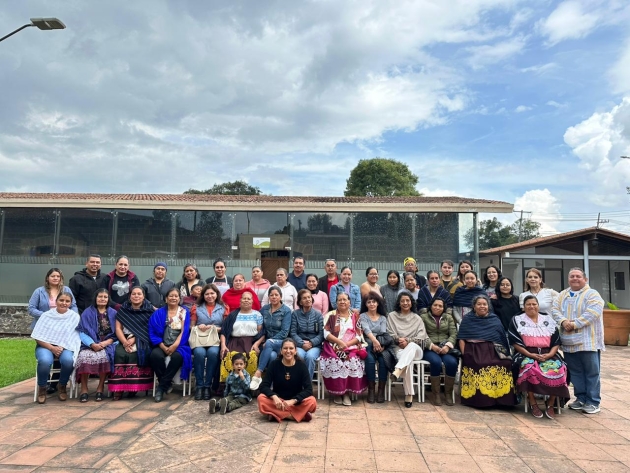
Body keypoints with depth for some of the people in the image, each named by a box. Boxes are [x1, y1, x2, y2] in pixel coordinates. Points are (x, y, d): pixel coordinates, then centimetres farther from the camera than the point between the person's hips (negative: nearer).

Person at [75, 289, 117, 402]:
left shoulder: (113, 313, 12)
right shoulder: (87, 313, 9)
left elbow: (116, 333, 7)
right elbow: (82, 332, 0)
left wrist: (106, 343, -12)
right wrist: (92, 344, -17)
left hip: (107, 344, 0)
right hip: (90, 344, 0)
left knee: (103, 356, -33)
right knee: (85, 356, -32)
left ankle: (101, 387, -17)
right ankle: (84, 389, -19)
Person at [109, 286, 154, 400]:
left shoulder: (149, 311, 5)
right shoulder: (123, 309, 13)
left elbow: (148, 330, -2)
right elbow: (118, 328, 5)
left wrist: (134, 339, -15)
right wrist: (125, 342, -12)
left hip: (142, 341, -2)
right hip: (124, 341, 2)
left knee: (134, 354, -31)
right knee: (120, 354, -28)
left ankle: (134, 387, -21)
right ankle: (118, 388, -25)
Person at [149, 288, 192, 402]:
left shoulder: (185, 312, 9)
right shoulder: (159, 313, 11)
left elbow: (185, 331, -2)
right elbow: (153, 331, 1)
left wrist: (175, 345, -17)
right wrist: (163, 347, -13)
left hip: (179, 345, -1)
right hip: (162, 345, 1)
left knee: (177, 356, -34)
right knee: (155, 355, -31)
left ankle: (161, 386, -18)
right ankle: (167, 384, -12)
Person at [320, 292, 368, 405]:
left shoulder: (355, 316, 12)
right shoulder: (330, 315, 8)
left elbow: (359, 336, 5)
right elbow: (326, 333, -2)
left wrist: (346, 344, -11)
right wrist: (340, 342, -14)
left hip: (351, 347, 1)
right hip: (333, 347, -1)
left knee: (353, 363, -28)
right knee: (334, 363, -29)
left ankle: (347, 392, -12)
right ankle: (337, 392, -10)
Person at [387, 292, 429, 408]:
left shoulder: (417, 319, 17)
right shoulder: (392, 316, 15)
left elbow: (422, 337, 3)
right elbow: (389, 334, 7)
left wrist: (408, 340, -14)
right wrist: (398, 340, -14)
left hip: (415, 348, 1)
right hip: (399, 348, 0)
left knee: (412, 346, -41)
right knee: (407, 362, -39)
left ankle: (397, 372, -61)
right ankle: (409, 394, -40)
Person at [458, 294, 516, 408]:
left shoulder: (495, 320, 20)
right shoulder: (467, 320, 15)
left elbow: (503, 339, 16)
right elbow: (462, 339, 8)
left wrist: (504, 353, 0)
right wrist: (464, 354, -5)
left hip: (492, 351, 2)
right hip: (473, 351, -2)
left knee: (505, 364, -28)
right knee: (479, 366, -32)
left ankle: (497, 398, -17)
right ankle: (478, 399, -22)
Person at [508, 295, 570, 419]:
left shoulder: (549, 320, 17)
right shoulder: (517, 320, 9)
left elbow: (556, 342, 11)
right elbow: (515, 342, 0)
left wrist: (549, 355, -7)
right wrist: (530, 354, -13)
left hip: (547, 355, 2)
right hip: (526, 354, -2)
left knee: (557, 368, -29)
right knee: (529, 367, -35)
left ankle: (550, 404, -14)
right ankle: (533, 403, -22)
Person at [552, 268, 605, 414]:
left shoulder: (592, 294, -3)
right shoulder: (562, 295, 14)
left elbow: (592, 314, -17)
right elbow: (555, 310, 4)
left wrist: (574, 324, -19)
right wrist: (563, 321, -15)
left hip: (588, 341, -5)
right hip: (569, 341, 5)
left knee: (591, 372, 0)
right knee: (575, 372, 11)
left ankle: (593, 402, 9)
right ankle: (581, 398, 22)